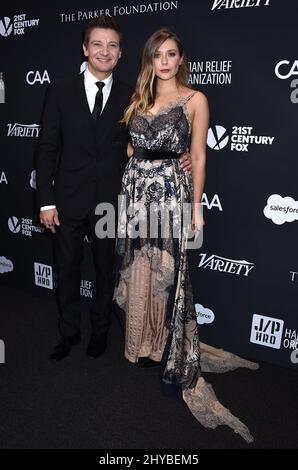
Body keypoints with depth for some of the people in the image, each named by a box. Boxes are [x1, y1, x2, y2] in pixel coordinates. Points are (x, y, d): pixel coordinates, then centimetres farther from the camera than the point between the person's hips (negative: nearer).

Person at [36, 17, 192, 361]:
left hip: (111, 201, 0)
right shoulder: (60, 92, 0)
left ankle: (100, 330, 37)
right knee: (67, 269, 13)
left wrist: (178, 160, -12)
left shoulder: (131, 97, 2)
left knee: (106, 270, 14)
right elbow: (47, 149, -2)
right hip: (69, 200, 0)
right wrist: (46, 201, -7)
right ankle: (69, 331, 35)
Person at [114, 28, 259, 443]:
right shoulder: (138, 99, 15)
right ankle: (142, 343, 29)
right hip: (134, 190, 5)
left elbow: (198, 158, -2)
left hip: (170, 192, -5)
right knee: (136, 272, 9)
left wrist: (196, 205, -6)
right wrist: (129, 189, 7)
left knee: (166, 275, -3)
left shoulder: (195, 100, 1)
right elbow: (131, 147, 17)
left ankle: (172, 357, 12)